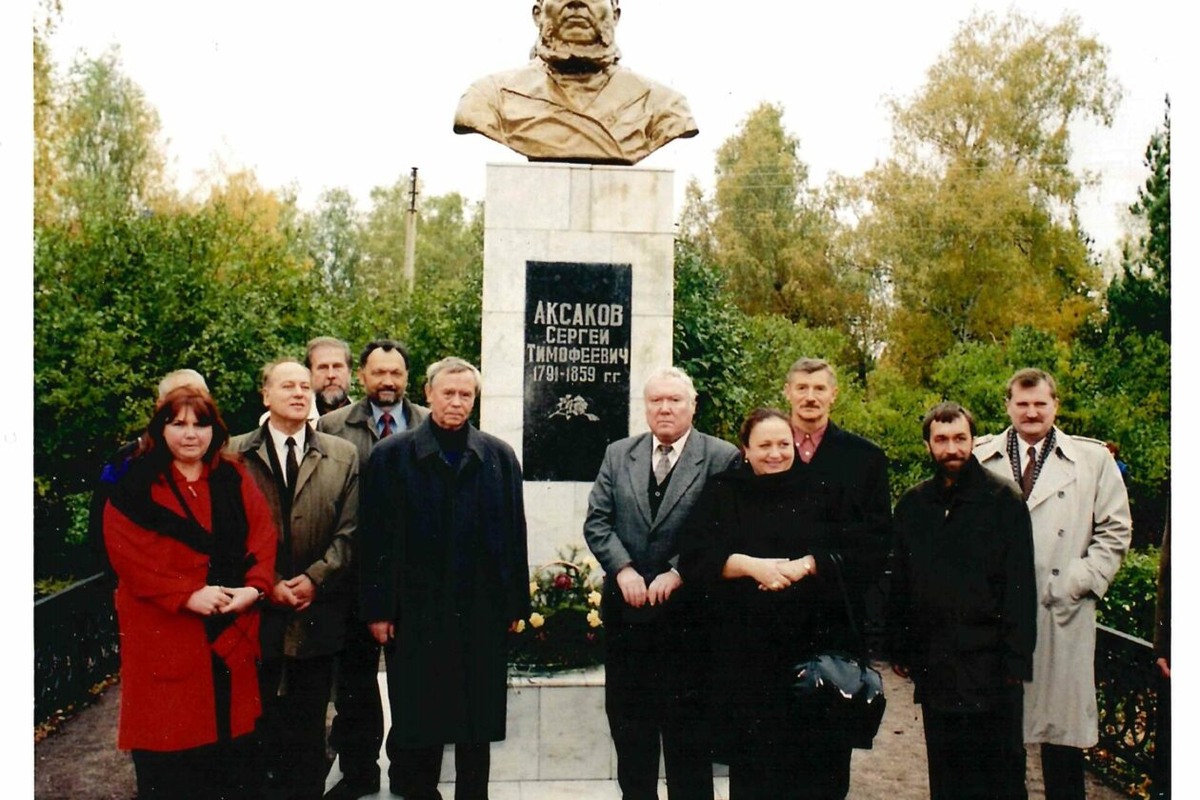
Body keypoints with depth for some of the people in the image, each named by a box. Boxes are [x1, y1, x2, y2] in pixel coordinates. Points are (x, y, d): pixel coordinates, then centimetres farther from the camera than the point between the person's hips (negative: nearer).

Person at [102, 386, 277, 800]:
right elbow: (128, 555, -10)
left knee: (235, 734, 8)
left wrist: (254, 587, -15)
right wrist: (188, 594, -19)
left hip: (233, 633, 3)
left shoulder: (235, 480, 10)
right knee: (168, 750, 2)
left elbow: (263, 537, 2)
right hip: (164, 634, -3)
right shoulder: (135, 487, 0)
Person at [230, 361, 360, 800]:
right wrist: (268, 584, -10)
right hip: (258, 612, -1)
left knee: (309, 725, 10)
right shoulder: (236, 454, 3)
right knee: (257, 721, 8)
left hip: (317, 611, 1)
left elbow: (349, 531, 2)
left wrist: (314, 578, -9)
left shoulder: (343, 455, 6)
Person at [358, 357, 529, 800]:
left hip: (483, 611, 2)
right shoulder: (392, 455, 0)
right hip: (415, 611, -1)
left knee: (479, 720, 11)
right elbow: (375, 538, -2)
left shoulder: (499, 456, 5)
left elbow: (514, 535, 5)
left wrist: (516, 605, 2)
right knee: (416, 719, 9)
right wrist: (378, 609, -5)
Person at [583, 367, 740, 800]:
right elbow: (596, 520, 3)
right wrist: (622, 569, -11)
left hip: (685, 613, -4)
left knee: (686, 731, 5)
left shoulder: (722, 458, -4)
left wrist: (678, 573, -17)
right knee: (629, 726, 16)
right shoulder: (618, 454, 8)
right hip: (626, 610, 4)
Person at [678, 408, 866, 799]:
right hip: (745, 647, 0)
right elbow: (694, 555, -4)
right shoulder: (722, 493, 7)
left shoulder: (819, 491, 9)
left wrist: (801, 566, -16)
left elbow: (851, 551, 1)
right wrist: (752, 565, -18)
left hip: (815, 641, 1)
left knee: (818, 762, 0)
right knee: (752, 761, 3)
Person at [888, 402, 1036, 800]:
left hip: (989, 662, -3)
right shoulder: (913, 505, 9)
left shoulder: (1003, 498, -3)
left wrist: (1017, 658, -10)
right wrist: (899, 649, 10)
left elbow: (1020, 586, -5)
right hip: (934, 663, 4)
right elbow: (899, 583, 12)